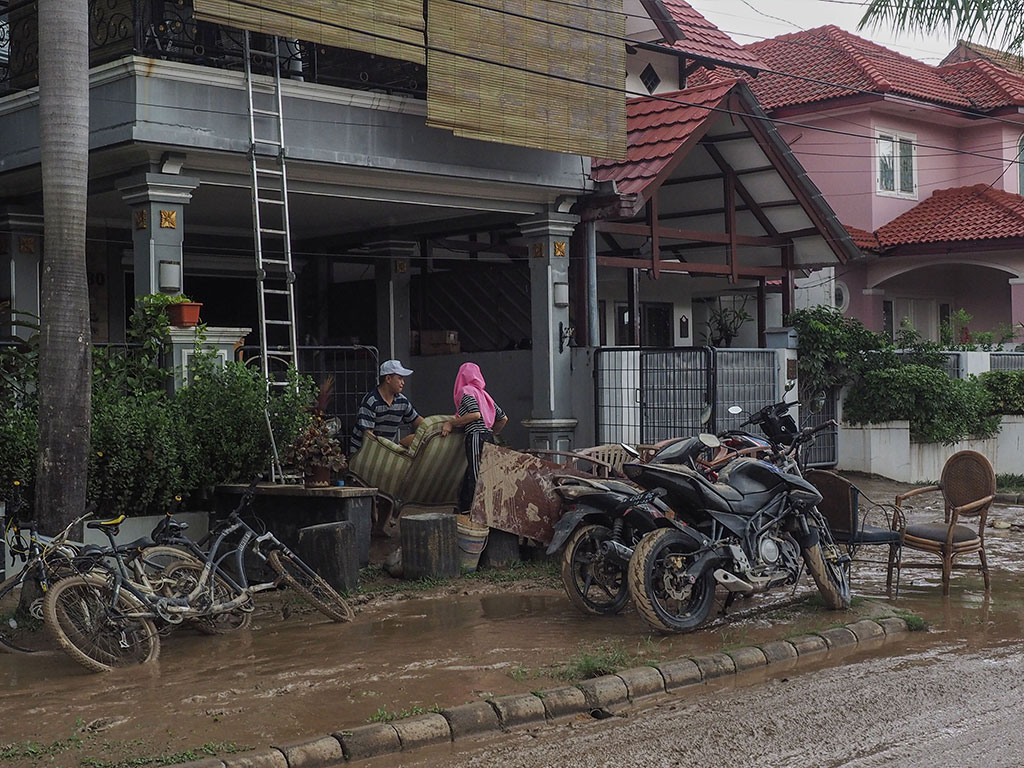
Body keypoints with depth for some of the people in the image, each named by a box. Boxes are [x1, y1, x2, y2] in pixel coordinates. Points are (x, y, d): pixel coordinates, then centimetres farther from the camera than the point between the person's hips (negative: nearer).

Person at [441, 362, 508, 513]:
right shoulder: (483, 393, 21)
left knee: (476, 476, -11)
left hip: (476, 438, -8)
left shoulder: (466, 391, -1)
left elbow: (475, 414, -17)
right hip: (488, 438, 8)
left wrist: (451, 423, -10)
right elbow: (503, 418, 21)